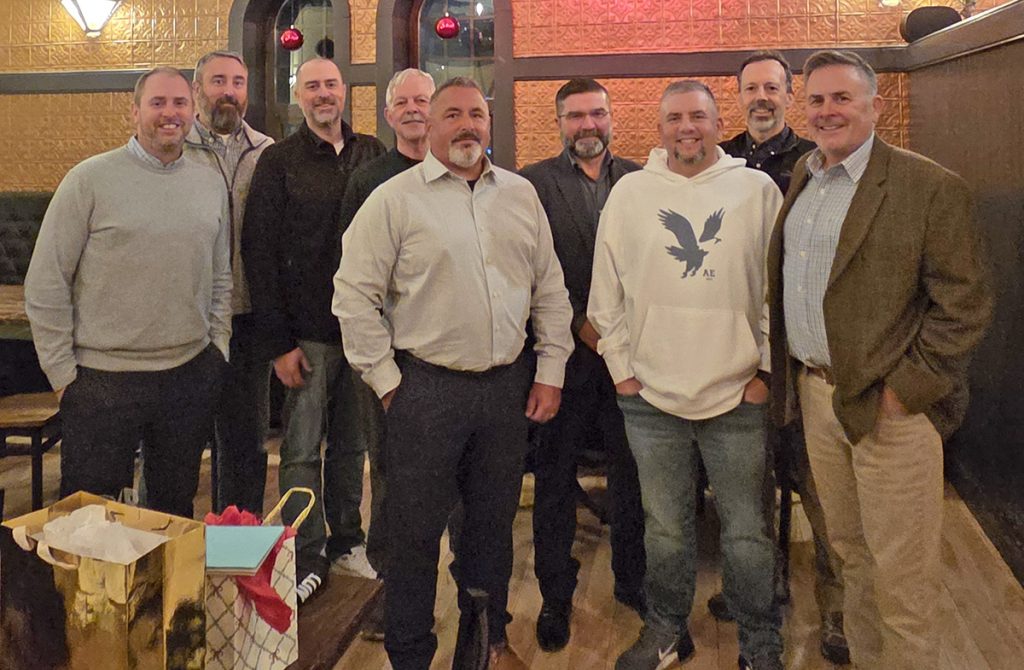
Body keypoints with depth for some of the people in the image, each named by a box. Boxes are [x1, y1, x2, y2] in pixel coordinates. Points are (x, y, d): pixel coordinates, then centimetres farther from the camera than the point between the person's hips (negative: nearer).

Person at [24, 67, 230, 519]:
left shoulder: (210, 184, 8)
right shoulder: (91, 179, -6)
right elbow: (45, 285, -5)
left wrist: (218, 346, 9)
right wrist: (62, 371, -6)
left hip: (192, 375, 4)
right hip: (103, 380, -3)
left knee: (176, 511, 16)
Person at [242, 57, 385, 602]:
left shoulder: (372, 155, 7)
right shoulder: (279, 162, -2)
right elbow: (259, 253, -5)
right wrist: (278, 343, -10)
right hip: (308, 332, -3)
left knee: (352, 443, 13)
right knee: (302, 449, 4)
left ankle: (346, 540, 28)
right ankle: (307, 557, 17)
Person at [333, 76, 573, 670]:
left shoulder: (521, 194, 9)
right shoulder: (394, 199, -4)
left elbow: (550, 290, 12)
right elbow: (354, 296, -5)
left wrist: (551, 371, 7)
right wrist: (386, 379, -6)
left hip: (509, 385, 4)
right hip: (426, 387, -4)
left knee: (494, 521, 16)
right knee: (416, 529, 6)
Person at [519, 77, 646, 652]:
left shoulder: (640, 180, 7)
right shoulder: (533, 183, -1)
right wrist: (580, 323, -11)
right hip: (564, 351, -2)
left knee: (632, 471, 12)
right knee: (556, 479, 8)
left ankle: (632, 578, 32)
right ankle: (556, 595, 24)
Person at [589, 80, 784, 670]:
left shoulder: (758, 190, 0)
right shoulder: (630, 192, 3)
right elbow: (608, 290, 6)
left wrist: (766, 369, -1)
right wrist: (620, 366, 4)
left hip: (739, 395, -1)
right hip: (651, 395, 1)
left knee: (748, 531, 10)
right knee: (666, 527, 15)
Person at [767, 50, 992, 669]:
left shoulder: (931, 187, -10)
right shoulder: (802, 178, 10)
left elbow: (965, 304, -13)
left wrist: (903, 390, -16)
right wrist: (786, 374, 10)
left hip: (889, 404, -6)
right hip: (817, 393, 6)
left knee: (900, 573, 4)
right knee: (851, 553, 19)